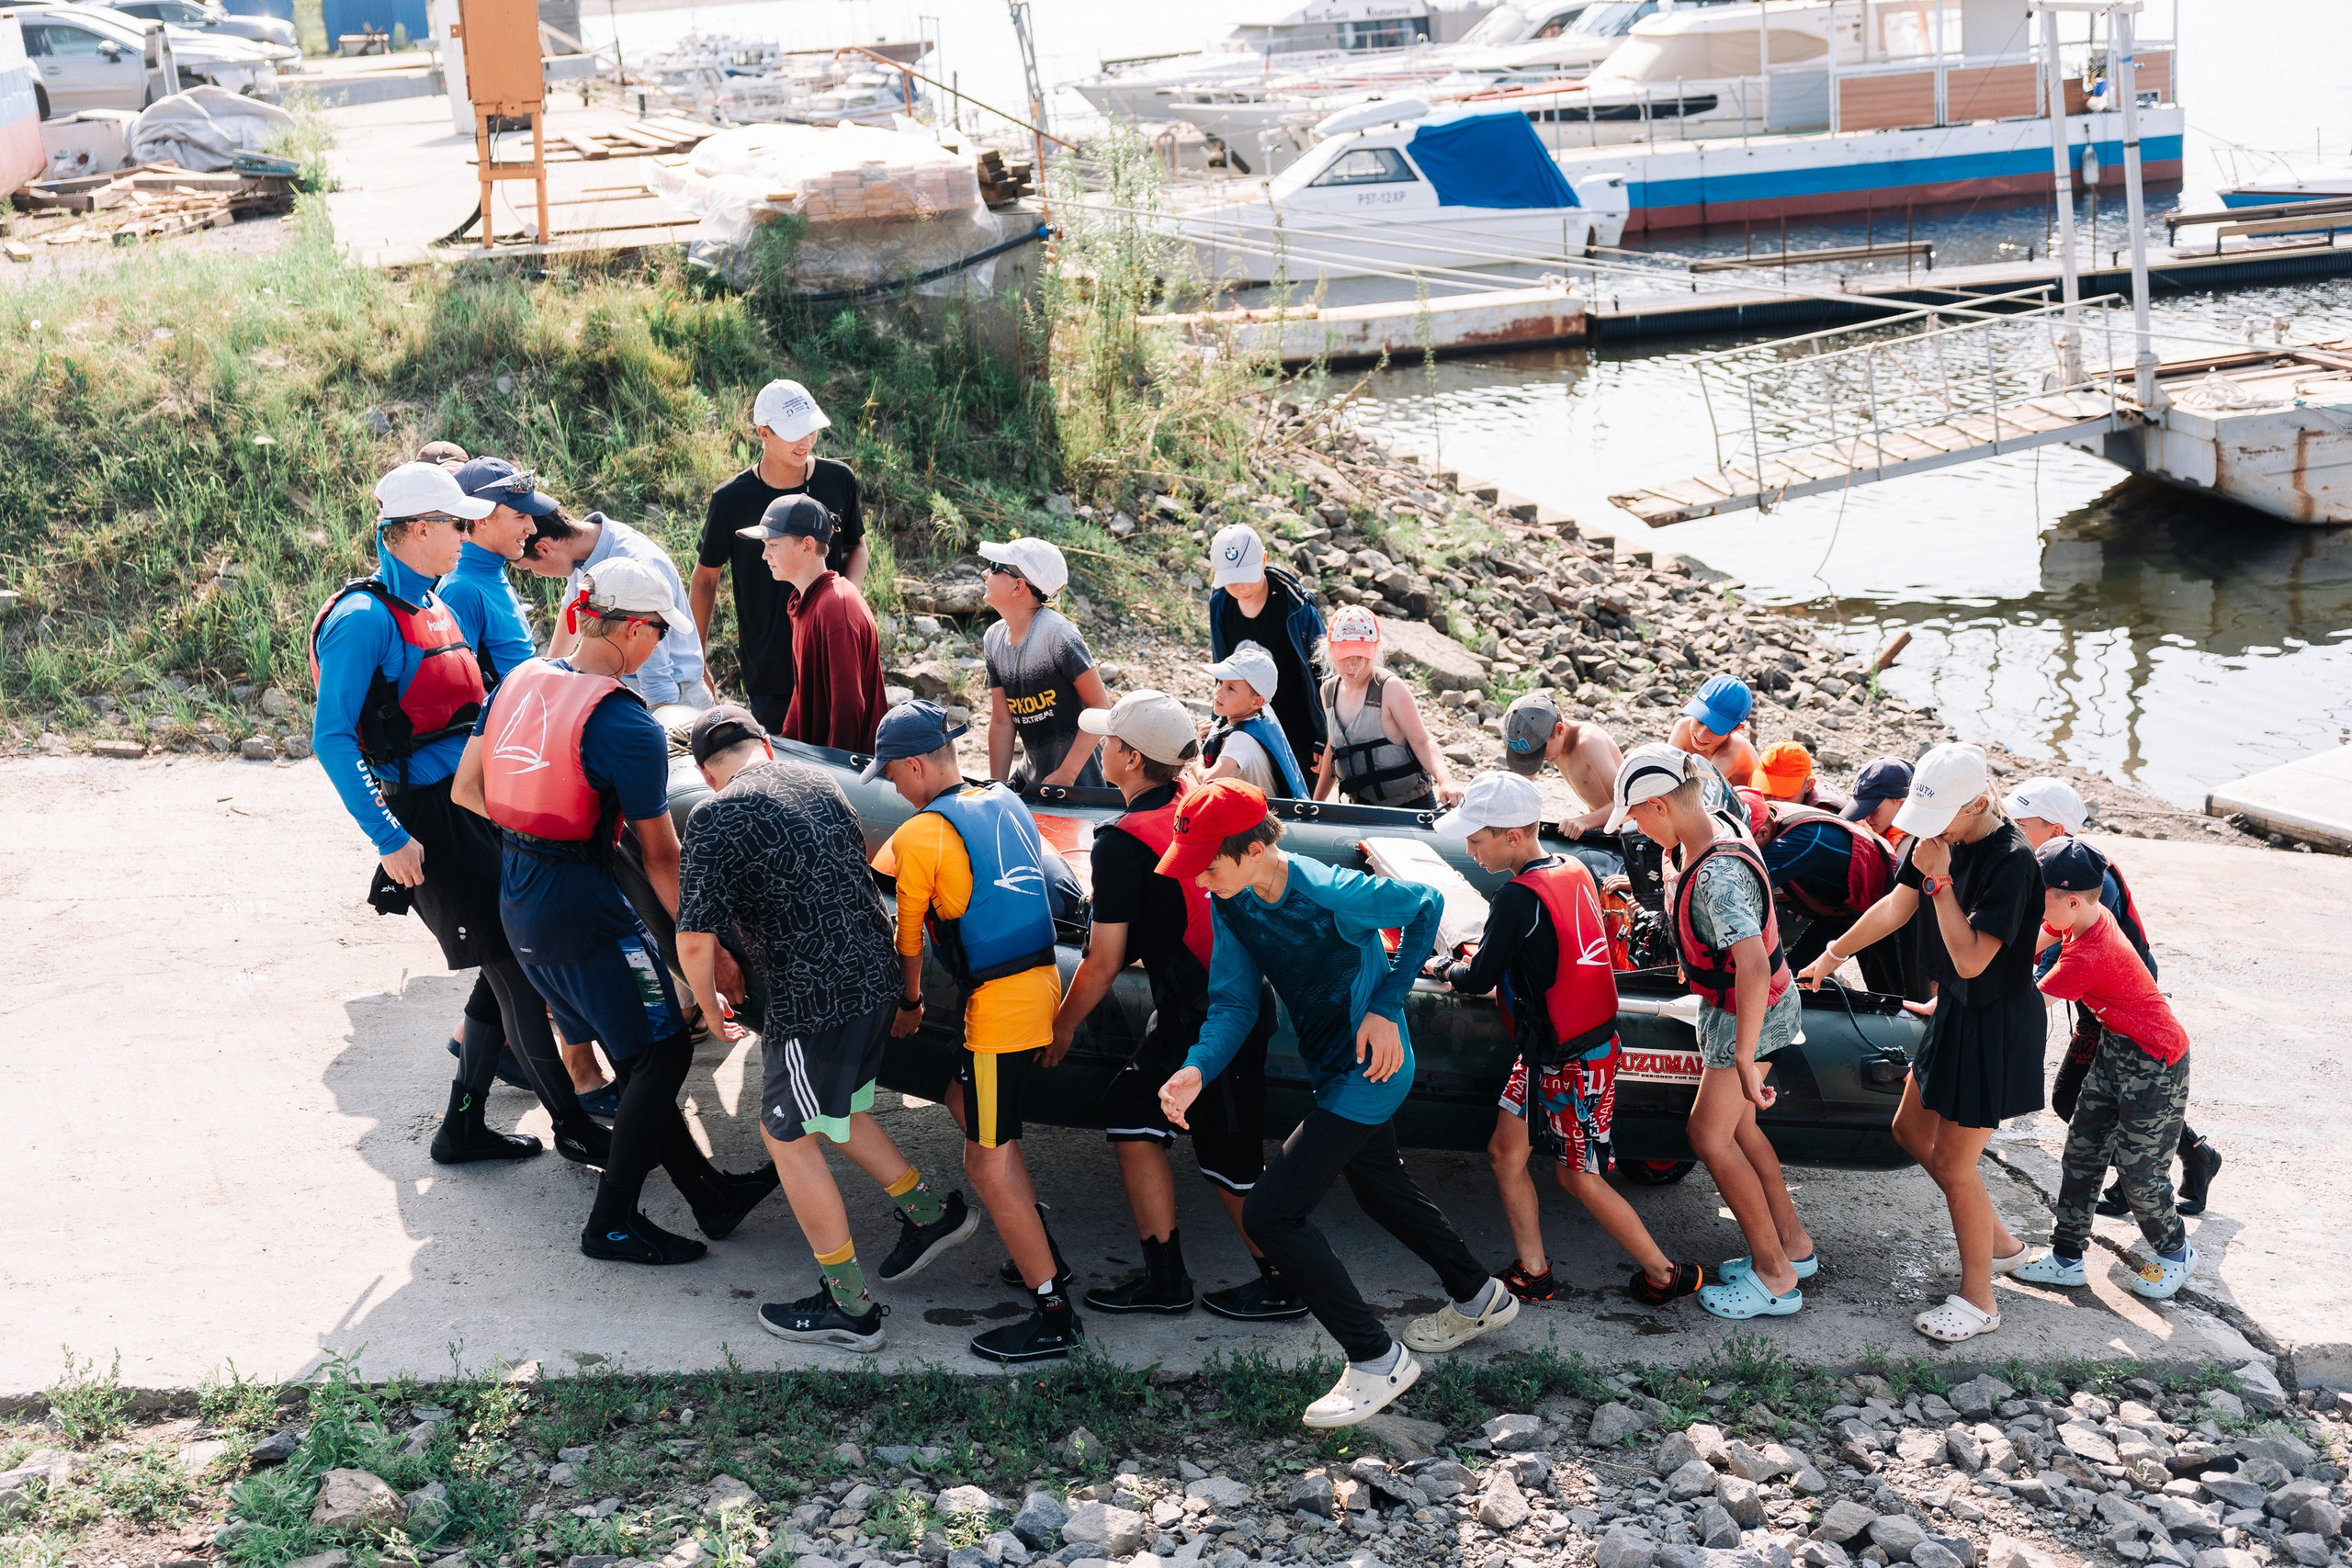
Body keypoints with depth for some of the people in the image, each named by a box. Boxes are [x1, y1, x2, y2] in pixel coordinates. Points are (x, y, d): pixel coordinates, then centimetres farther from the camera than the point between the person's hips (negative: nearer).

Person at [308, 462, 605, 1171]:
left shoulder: (433, 605, 14)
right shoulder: (366, 617, -14)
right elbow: (332, 738, -19)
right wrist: (388, 838, -22)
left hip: (474, 804, 9)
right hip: (428, 816, -9)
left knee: (510, 968, 10)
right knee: (513, 970, -3)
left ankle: (462, 1126, 20)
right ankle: (570, 1125, 9)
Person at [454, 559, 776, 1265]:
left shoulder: (520, 680, 4)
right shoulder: (628, 726, -18)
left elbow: (466, 790, 9)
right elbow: (661, 858, -12)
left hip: (517, 900, 9)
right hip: (583, 908, -9)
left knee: (634, 1056, 15)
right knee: (663, 1054, 3)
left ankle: (711, 1194, 24)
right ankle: (612, 1224, 7)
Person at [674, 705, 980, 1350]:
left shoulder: (714, 820, -12)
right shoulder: (821, 781, 10)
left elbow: (697, 940, -15)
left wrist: (708, 1001, 5)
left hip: (813, 1002, -8)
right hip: (875, 977, 8)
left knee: (788, 1135, 7)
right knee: (836, 1109, 27)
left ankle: (849, 1307, 12)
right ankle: (930, 1212, 32)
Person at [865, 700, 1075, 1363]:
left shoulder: (919, 837, -11)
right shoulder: (1008, 804, 10)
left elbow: (909, 938, -1)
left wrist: (909, 1003, 16)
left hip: (998, 1008, -9)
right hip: (1042, 984, 9)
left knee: (988, 1162, -2)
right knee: (963, 1100, 26)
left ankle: (1054, 1315, -1)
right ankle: (1040, 1250, 29)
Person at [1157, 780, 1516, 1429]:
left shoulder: (1331, 894, -30)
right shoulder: (1231, 906, -8)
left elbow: (1424, 904, -14)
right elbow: (1233, 1003, -6)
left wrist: (1385, 1006, -17)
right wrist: (1196, 1070, -25)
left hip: (1369, 1069, -9)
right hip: (1334, 1073, 9)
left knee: (1270, 1212, -12)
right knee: (1378, 1186, 28)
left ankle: (1377, 1361, -2)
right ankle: (1479, 1297, 51)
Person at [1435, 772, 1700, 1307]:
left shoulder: (1518, 897, -24)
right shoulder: (1574, 869, 2)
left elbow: (1480, 979, -16)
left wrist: (1447, 966, 5)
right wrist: (1486, 953, 8)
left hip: (1569, 1062, -9)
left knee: (1578, 1177, 7)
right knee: (1506, 1153, 13)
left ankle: (1665, 1275, 19)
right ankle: (1532, 1273, 20)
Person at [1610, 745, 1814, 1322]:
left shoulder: (1716, 876, -34)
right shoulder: (1709, 831, -4)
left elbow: (1754, 968, -41)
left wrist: (1744, 1060, -38)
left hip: (1750, 1012, -10)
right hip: (1728, 1004, 10)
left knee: (1709, 1134, -2)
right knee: (1733, 1124, 18)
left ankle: (1775, 1277, 5)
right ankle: (1793, 1244, 30)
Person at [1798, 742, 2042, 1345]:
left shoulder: (2010, 861, -28)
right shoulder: (1939, 835, -3)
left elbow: (1971, 960, -29)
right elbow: (1898, 905, 10)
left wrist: (1940, 880, -29)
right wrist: (1832, 955, 17)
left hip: (1996, 1025, -9)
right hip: (1955, 1010, 9)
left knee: (1953, 1162, 0)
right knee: (1911, 1131, 19)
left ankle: (1978, 1300, 17)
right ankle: (2000, 1242, 36)